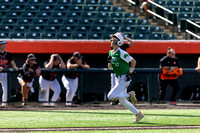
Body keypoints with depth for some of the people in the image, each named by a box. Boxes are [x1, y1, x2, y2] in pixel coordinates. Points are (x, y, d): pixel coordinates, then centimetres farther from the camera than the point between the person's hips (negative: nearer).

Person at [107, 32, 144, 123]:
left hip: (124, 79, -9)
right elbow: (110, 67, 16)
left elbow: (133, 61, -13)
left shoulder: (121, 53, -17)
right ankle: (138, 114, 24)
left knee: (111, 96, -17)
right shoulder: (111, 53, 9)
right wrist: (109, 61, -3)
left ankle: (130, 95, -1)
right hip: (118, 79, 9)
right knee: (122, 101, 13)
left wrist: (130, 72, -9)